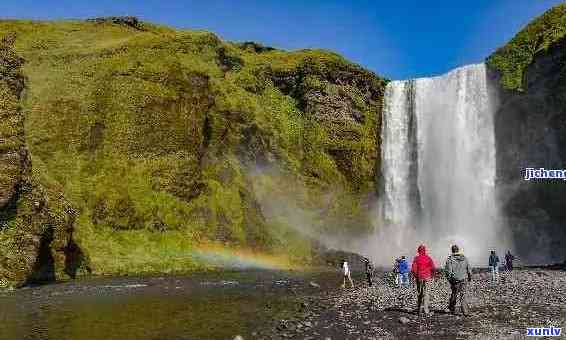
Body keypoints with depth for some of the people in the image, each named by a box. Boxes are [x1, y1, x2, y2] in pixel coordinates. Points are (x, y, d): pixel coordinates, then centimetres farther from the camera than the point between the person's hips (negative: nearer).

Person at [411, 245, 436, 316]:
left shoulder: (416, 258, -6)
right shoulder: (428, 258, -3)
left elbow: (413, 269, -10)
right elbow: (433, 268, -7)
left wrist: (415, 276, 6)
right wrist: (431, 275, 7)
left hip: (419, 277, 0)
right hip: (427, 277, 0)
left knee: (419, 293, 13)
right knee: (426, 293, 3)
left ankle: (419, 309, 17)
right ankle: (426, 311, -3)